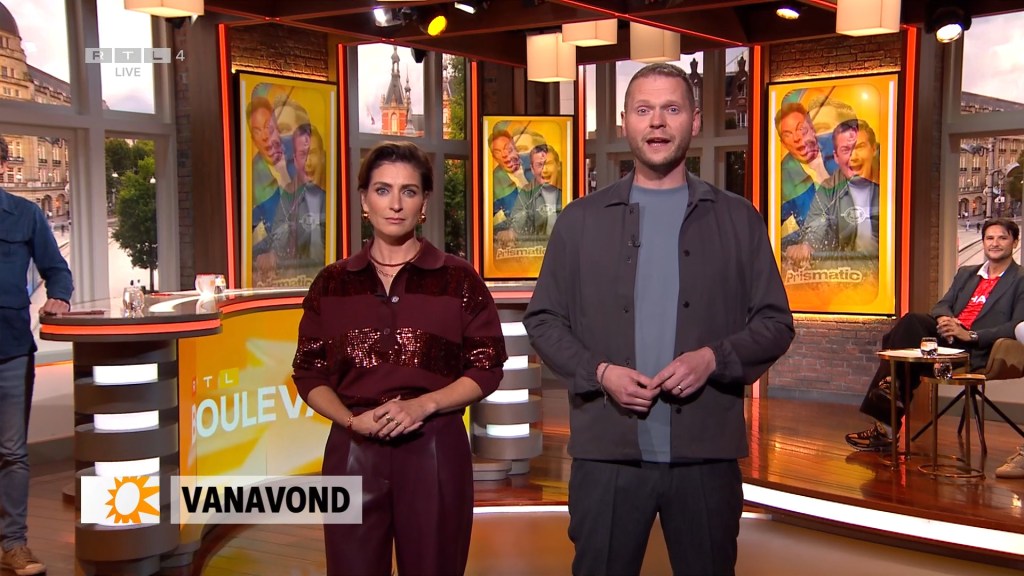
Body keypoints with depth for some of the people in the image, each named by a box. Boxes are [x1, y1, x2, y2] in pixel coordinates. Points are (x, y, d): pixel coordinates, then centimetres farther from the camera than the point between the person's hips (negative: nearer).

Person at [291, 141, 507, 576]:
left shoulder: (458, 279, 2)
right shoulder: (332, 283, 7)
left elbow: (487, 368, 1)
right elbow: (310, 373, 8)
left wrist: (424, 404, -14)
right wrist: (352, 420, -11)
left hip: (434, 449, -1)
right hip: (352, 451, 1)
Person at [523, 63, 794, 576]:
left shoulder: (738, 219, 7)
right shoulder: (580, 220, 7)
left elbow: (775, 323, 7)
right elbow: (543, 320, 7)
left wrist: (714, 358, -12)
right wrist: (599, 372, -10)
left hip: (706, 453, 0)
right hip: (606, 451, 0)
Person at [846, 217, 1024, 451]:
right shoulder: (965, 273, 25)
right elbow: (942, 304, 17)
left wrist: (970, 335, -19)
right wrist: (944, 318, -10)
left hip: (975, 349, -6)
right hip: (946, 337, 6)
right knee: (912, 321, -26)